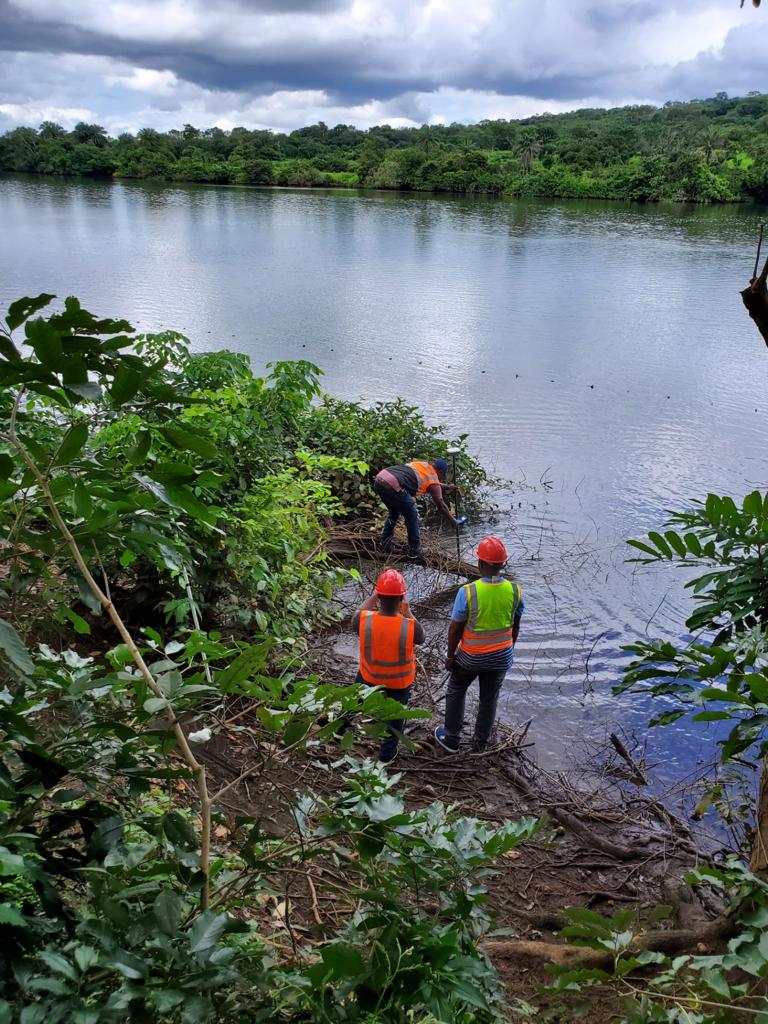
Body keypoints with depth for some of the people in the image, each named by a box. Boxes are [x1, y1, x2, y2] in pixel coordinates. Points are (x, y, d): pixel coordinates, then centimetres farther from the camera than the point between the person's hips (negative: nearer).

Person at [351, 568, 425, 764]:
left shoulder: (364, 620, -31)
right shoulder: (410, 626, -34)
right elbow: (421, 638, -10)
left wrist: (374, 597, 1)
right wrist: (408, 612, -5)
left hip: (369, 675, 2)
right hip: (400, 681, -1)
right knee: (395, 715, 24)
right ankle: (387, 754, 42)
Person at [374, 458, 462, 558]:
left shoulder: (423, 464, 28)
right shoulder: (433, 481, 7)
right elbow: (441, 505, 13)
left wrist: (447, 487, 58)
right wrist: (453, 521, 26)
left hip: (379, 479, 8)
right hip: (392, 486, -8)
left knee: (393, 512, 30)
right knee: (412, 516, 11)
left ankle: (384, 543, 34)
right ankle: (414, 550, 18)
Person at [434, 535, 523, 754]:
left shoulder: (467, 592, -25)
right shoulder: (515, 591, -14)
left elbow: (455, 629, -16)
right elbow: (515, 626, 0)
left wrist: (450, 656, -1)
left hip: (471, 656, -2)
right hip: (501, 657, 3)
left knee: (456, 692, 22)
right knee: (489, 699, 21)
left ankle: (451, 739, 36)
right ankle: (480, 743, 37)